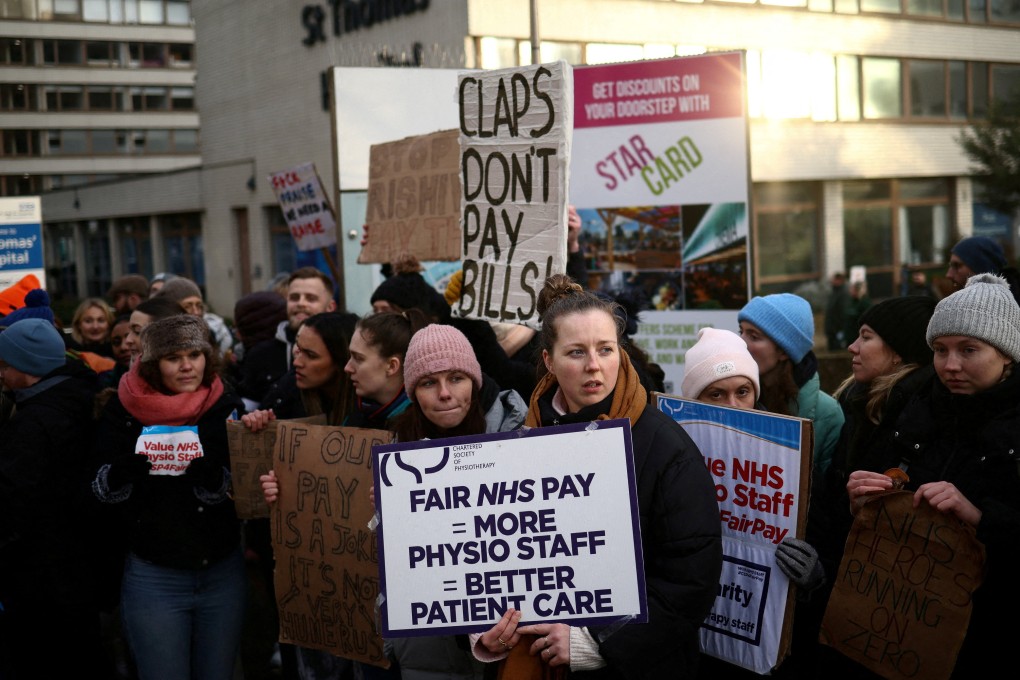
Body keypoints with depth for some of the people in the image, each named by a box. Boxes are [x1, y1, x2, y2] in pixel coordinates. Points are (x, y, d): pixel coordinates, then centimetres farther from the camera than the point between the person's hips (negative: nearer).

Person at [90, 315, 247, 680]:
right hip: (152, 577, -1)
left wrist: (214, 479, -29)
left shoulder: (227, 408, -2)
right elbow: (103, 492, -2)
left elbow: (239, 490, -6)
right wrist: (124, 472, -24)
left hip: (222, 572, 1)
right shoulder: (123, 411, -4)